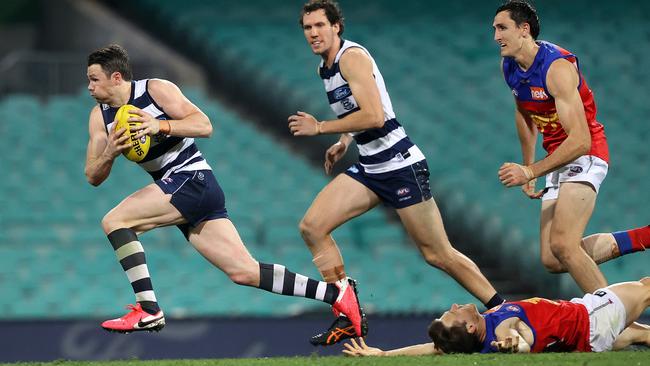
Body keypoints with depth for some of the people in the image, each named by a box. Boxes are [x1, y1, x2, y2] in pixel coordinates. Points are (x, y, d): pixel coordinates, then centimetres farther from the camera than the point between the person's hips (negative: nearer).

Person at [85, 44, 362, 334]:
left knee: (114, 221, -19)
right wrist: (109, 154, -13)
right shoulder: (100, 117, 10)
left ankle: (147, 311, -19)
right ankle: (334, 293, 7)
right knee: (244, 272, 2)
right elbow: (93, 177, 7)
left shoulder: (156, 89, -8)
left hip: (193, 179, -7)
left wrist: (160, 126, -27)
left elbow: (204, 125, -14)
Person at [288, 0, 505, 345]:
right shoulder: (324, 68, 13)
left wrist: (321, 128, -18)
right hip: (368, 170, 9)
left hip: (401, 167, -9)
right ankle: (350, 317, -2)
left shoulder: (352, 56, -16)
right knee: (312, 227, -6)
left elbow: (374, 116, -26)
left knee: (438, 255, -4)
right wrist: (344, 142, 16)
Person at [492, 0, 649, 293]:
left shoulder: (557, 67, -24)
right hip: (559, 160, 9)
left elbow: (580, 140, -31)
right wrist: (527, 166, 20)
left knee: (562, 246, -27)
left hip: (584, 156, -9)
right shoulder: (509, 67, 3)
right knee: (552, 260, 4)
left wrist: (531, 171, -34)